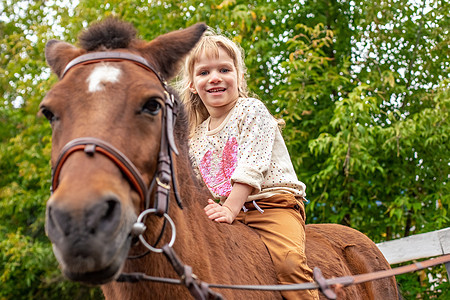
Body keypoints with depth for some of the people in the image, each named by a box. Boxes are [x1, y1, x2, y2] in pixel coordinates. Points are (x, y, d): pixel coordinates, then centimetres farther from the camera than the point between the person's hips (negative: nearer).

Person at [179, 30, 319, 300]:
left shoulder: (252, 110, -4)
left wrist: (230, 209, -23)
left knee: (289, 260, -30)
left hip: (273, 202, -6)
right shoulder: (195, 138, 14)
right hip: (229, 212, 7)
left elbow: (251, 165, -14)